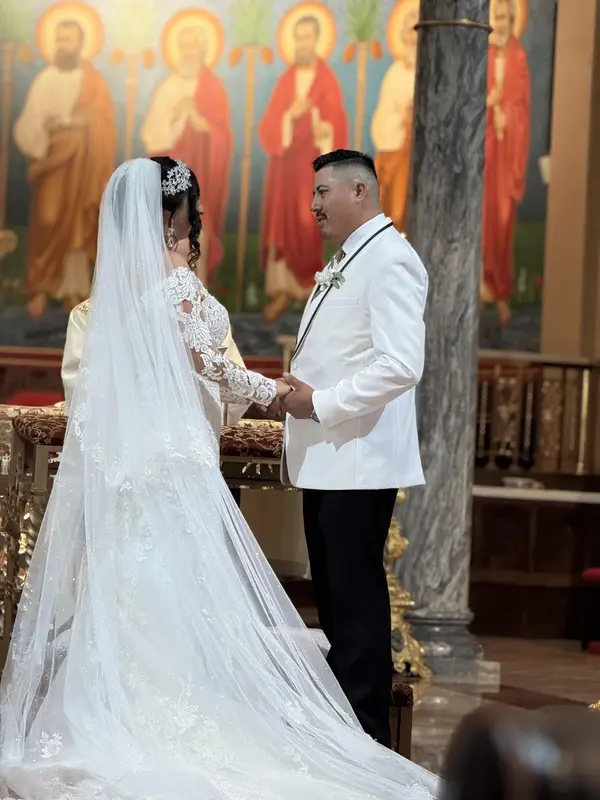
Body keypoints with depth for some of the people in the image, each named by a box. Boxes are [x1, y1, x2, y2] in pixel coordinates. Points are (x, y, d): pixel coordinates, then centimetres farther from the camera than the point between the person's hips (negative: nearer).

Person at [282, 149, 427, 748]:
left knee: (356, 598, -7)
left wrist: (321, 403, -16)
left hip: (359, 463, -10)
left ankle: (366, 736, -2)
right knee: (331, 596, 12)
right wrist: (299, 392, 9)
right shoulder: (342, 264, 19)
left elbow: (401, 365, -22)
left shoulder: (389, 259, -12)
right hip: (325, 460, 10)